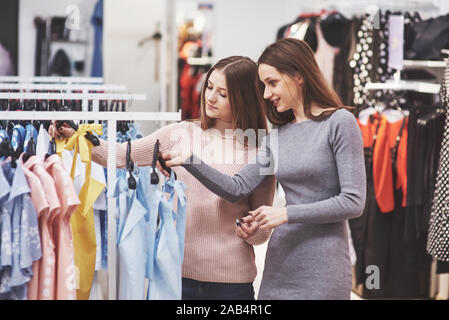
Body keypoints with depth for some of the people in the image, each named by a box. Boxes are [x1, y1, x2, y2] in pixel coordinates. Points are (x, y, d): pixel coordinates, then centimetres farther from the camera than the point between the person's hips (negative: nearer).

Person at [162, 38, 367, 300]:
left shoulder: (339, 123, -7)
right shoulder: (277, 135, 13)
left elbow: (353, 202, -13)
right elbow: (237, 189, 8)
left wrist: (287, 213, -13)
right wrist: (189, 162, -3)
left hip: (322, 268, -6)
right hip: (281, 261, 6)